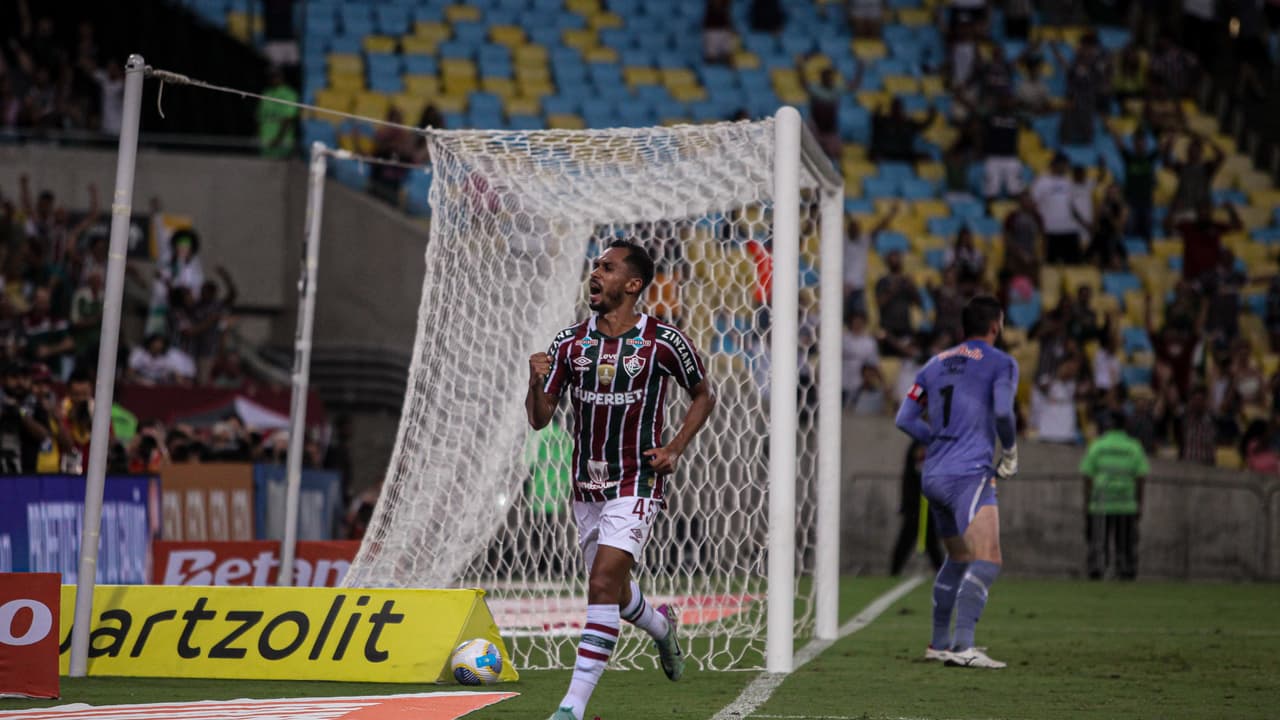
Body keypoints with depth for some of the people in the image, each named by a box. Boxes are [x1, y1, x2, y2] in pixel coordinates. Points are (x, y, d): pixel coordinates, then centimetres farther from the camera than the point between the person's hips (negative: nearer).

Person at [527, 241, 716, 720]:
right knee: (612, 590, 17)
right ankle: (660, 625, 53)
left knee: (603, 583, -19)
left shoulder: (663, 342, -8)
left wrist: (675, 449, -6)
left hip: (636, 485, -5)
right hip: (587, 487, 5)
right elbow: (539, 419, 2)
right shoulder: (569, 342, 1)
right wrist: (537, 381, -19)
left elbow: (703, 396, 7)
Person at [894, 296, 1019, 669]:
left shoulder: (936, 363, 18)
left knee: (958, 560, 23)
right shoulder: (1001, 363, 1)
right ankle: (963, 646, -30)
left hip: (934, 477, 8)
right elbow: (1002, 412, -15)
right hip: (969, 474, -8)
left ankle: (940, 642, 28)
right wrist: (1010, 452, 2)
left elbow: (905, 419, 14)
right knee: (986, 561, -16)